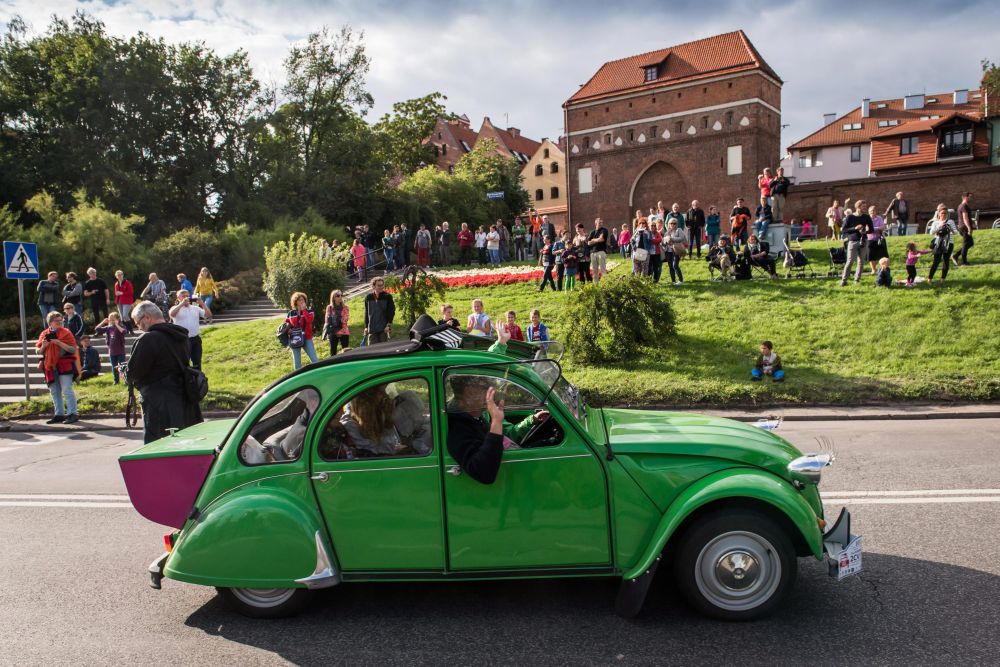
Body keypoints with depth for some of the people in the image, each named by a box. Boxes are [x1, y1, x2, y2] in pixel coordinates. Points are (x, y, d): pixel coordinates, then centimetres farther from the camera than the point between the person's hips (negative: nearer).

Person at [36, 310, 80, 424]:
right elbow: (39, 352, 13)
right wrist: (43, 346, -8)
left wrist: (59, 343, -19)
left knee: (67, 390, -11)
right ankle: (59, 415, 17)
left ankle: (72, 413, -8)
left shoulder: (65, 332, -2)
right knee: (54, 392, 10)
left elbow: (73, 349, -9)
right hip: (50, 366, 5)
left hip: (64, 365, -5)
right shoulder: (44, 334, 11)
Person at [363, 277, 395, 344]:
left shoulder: (387, 297, -1)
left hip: (384, 329, -2)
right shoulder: (368, 297, 6)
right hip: (372, 329, 2)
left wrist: (388, 325, -11)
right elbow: (366, 313, 12)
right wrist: (366, 327, 9)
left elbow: (392, 311, -3)